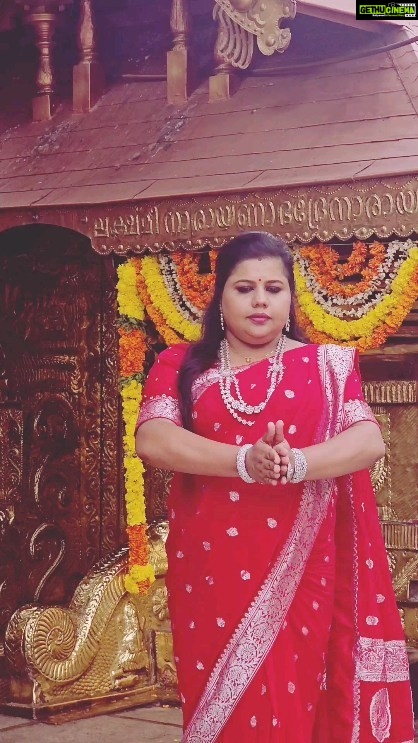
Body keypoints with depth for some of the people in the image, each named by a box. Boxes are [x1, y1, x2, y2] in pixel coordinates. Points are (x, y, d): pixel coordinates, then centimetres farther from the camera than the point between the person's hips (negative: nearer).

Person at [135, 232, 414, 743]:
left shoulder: (326, 366, 8)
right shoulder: (181, 366, 6)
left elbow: (370, 441, -6)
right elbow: (152, 440, -11)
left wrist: (297, 463, -25)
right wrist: (245, 460, -25)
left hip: (298, 572, 0)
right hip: (211, 572, 0)